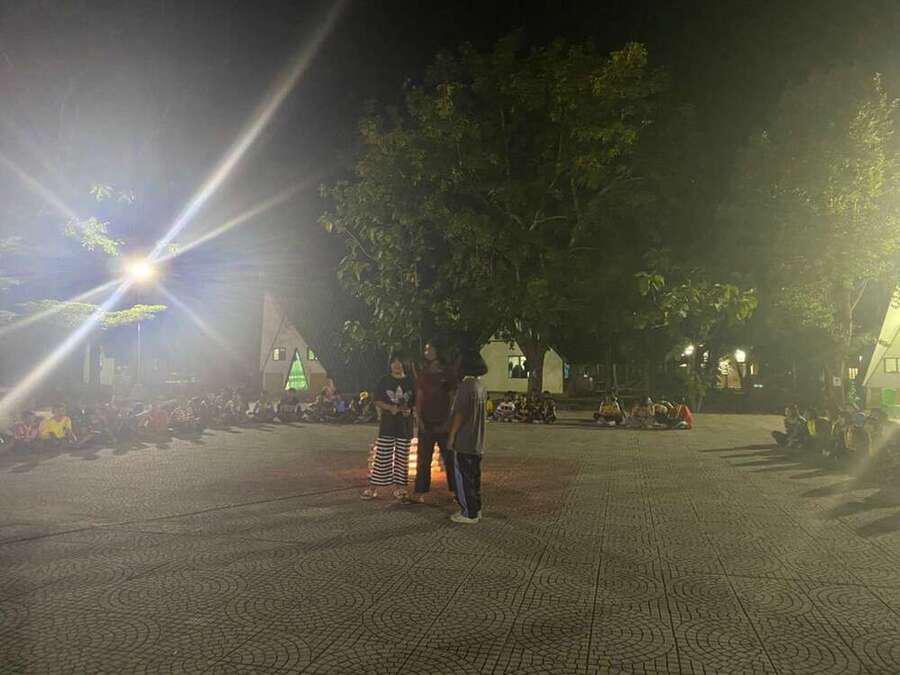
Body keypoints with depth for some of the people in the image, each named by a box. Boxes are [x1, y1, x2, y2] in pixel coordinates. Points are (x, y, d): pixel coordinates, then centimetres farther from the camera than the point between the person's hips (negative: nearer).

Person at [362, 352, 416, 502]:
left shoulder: (410, 381, 6)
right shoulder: (385, 381, 2)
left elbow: (415, 402, 10)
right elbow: (377, 401, 1)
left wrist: (409, 409, -11)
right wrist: (390, 407, -16)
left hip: (405, 426, 2)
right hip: (387, 425, -2)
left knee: (402, 458, 7)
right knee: (382, 457, -2)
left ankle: (399, 488, 16)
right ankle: (372, 488, 6)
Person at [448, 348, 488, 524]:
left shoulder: (465, 386, -18)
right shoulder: (481, 386, 10)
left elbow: (459, 414, -19)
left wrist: (451, 436, -12)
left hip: (464, 441, -9)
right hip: (477, 441, 9)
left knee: (463, 477, 0)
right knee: (474, 476, 16)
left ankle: (469, 513, 4)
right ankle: (476, 509, 24)